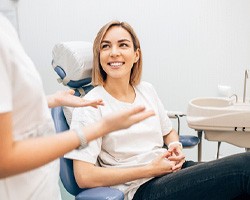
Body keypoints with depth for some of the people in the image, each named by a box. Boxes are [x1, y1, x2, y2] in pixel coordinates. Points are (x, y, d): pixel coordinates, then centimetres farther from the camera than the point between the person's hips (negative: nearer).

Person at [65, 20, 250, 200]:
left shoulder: (146, 90, 11)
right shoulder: (90, 106, -8)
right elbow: (84, 176, -14)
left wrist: (176, 146, 1)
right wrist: (150, 169, -14)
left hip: (170, 170, 7)